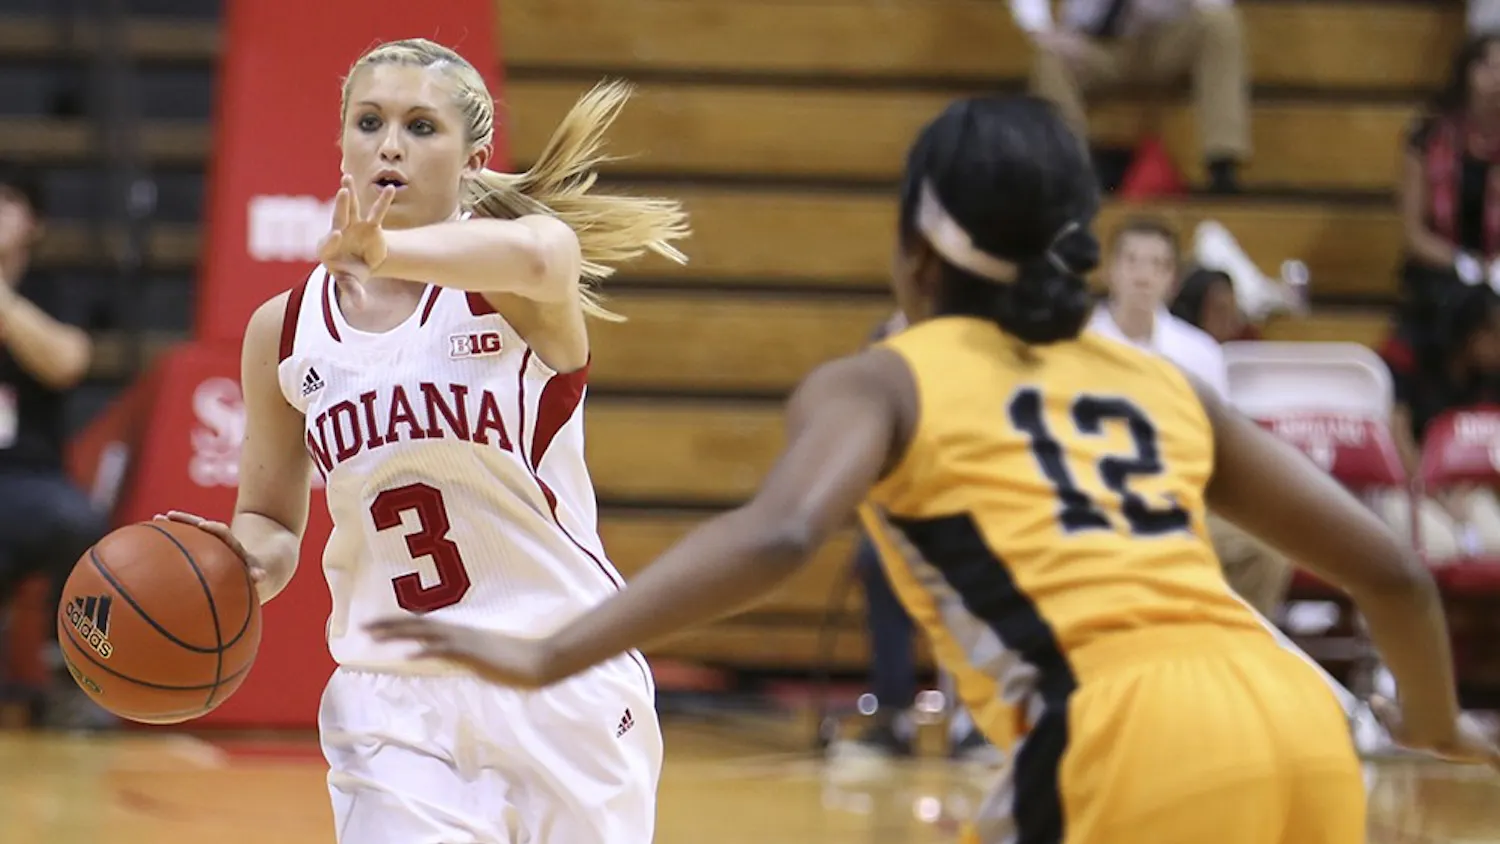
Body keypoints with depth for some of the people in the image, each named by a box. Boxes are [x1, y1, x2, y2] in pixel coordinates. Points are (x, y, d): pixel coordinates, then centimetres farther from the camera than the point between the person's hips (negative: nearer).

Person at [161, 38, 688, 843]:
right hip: (395, 700, 2)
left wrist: (386, 252, -54)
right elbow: (269, 521, 14)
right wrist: (242, 557, -11)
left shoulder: (522, 288, -8)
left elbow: (529, 258, -34)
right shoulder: (283, 332, 3)